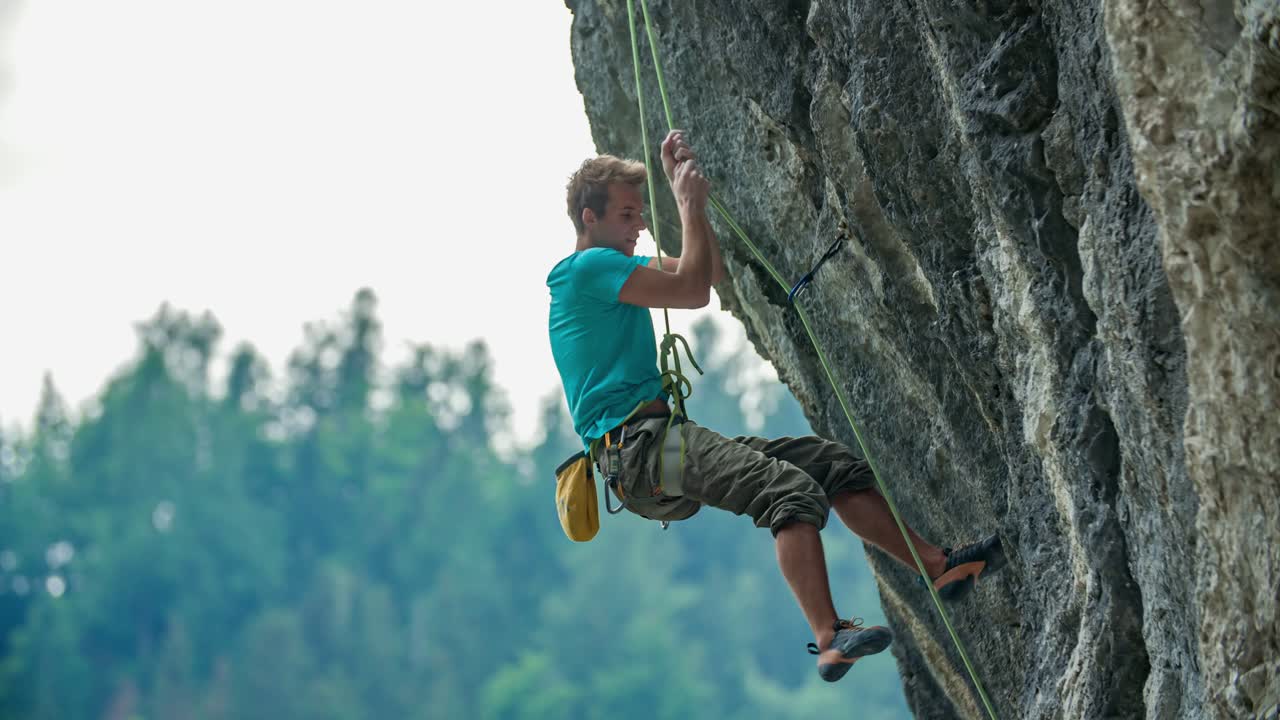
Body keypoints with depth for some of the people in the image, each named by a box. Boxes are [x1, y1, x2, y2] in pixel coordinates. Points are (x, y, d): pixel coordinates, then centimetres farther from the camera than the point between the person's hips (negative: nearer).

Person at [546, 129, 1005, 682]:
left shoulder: (612, 266, 24)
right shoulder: (588, 267, -7)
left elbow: (711, 270, 28)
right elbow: (693, 290, -13)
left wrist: (684, 189, 21)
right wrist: (690, 204, -3)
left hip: (663, 441, 10)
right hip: (637, 445, -10)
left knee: (833, 462, 5)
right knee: (791, 489, -29)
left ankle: (937, 565, 4)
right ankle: (830, 640, -39)